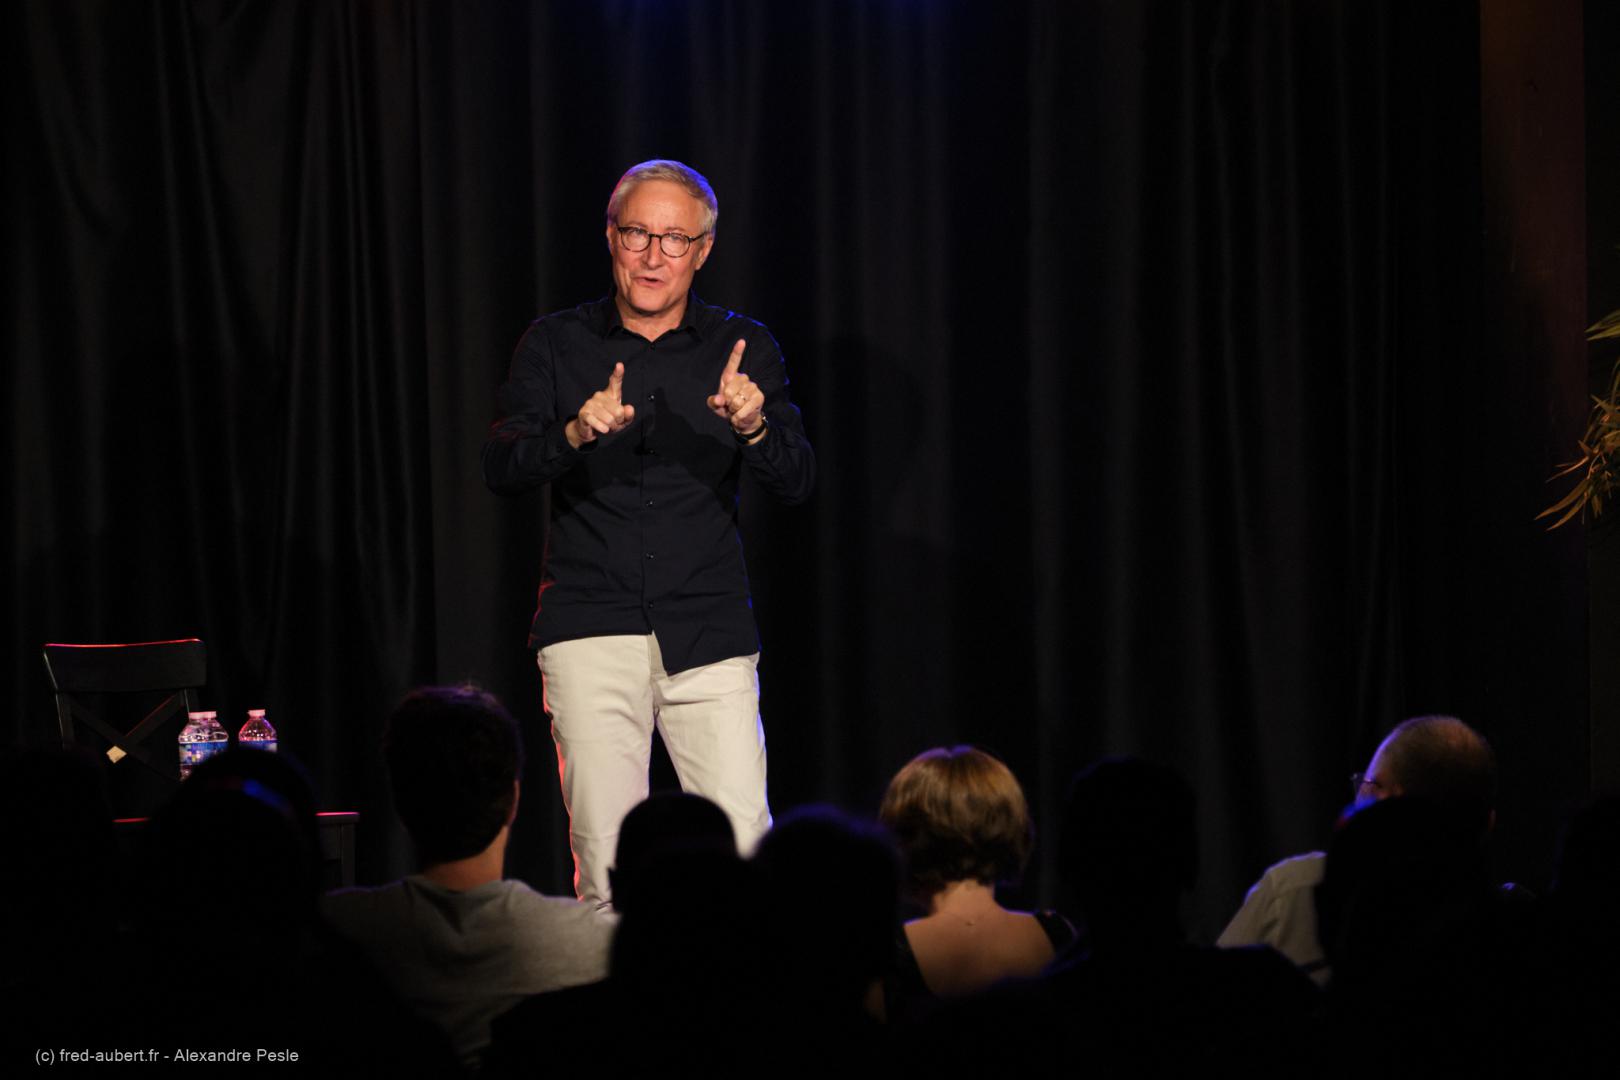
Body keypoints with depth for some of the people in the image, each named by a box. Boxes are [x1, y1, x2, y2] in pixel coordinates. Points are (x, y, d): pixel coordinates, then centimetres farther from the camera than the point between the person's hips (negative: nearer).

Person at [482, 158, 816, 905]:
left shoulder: (742, 347, 9)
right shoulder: (556, 345, 8)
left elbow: (797, 483, 2)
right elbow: (500, 469, -2)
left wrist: (754, 427, -20)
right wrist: (575, 434, -22)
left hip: (710, 637, 1)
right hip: (592, 632, -1)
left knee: (743, 853, -8)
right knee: (607, 869, -7)